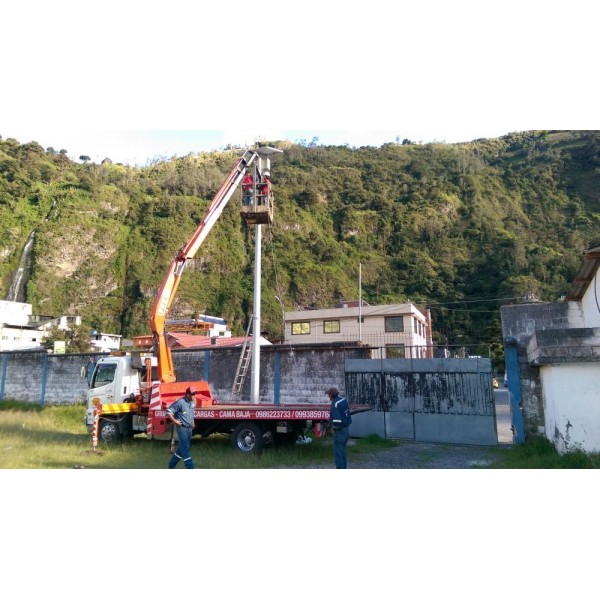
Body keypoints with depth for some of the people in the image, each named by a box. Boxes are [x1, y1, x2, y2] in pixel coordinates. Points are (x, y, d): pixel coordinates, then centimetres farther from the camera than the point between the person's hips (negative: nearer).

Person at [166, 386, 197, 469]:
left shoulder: (193, 402, 5)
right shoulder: (180, 402, -18)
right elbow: (168, 411, -15)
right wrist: (175, 421, -14)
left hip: (189, 428, 8)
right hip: (182, 428, -8)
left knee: (181, 448, 16)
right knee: (185, 449, -7)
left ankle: (171, 465, 31)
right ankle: (190, 467, -7)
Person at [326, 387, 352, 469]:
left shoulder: (335, 405, -23)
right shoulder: (343, 400, 5)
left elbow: (337, 421, -30)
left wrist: (334, 428, -12)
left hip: (339, 431, -9)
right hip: (346, 428, 9)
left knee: (338, 452, -1)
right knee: (342, 450, 19)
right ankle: (343, 468, 26)